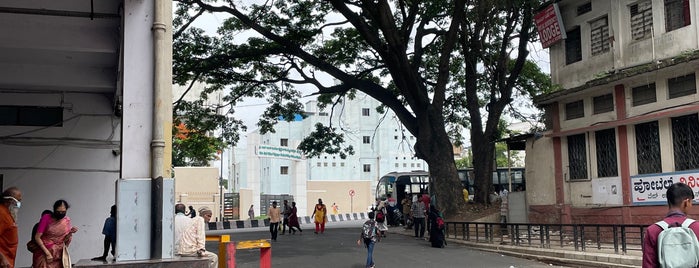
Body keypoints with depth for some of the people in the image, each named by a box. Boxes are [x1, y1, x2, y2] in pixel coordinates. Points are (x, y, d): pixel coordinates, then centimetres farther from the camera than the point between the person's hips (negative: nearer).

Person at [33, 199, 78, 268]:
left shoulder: (66, 220, 2)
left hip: (58, 255, 3)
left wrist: (71, 233, -14)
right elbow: (37, 237, -12)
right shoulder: (46, 218, -9)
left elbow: (65, 240, 6)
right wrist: (47, 253, -17)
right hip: (43, 253, -3)